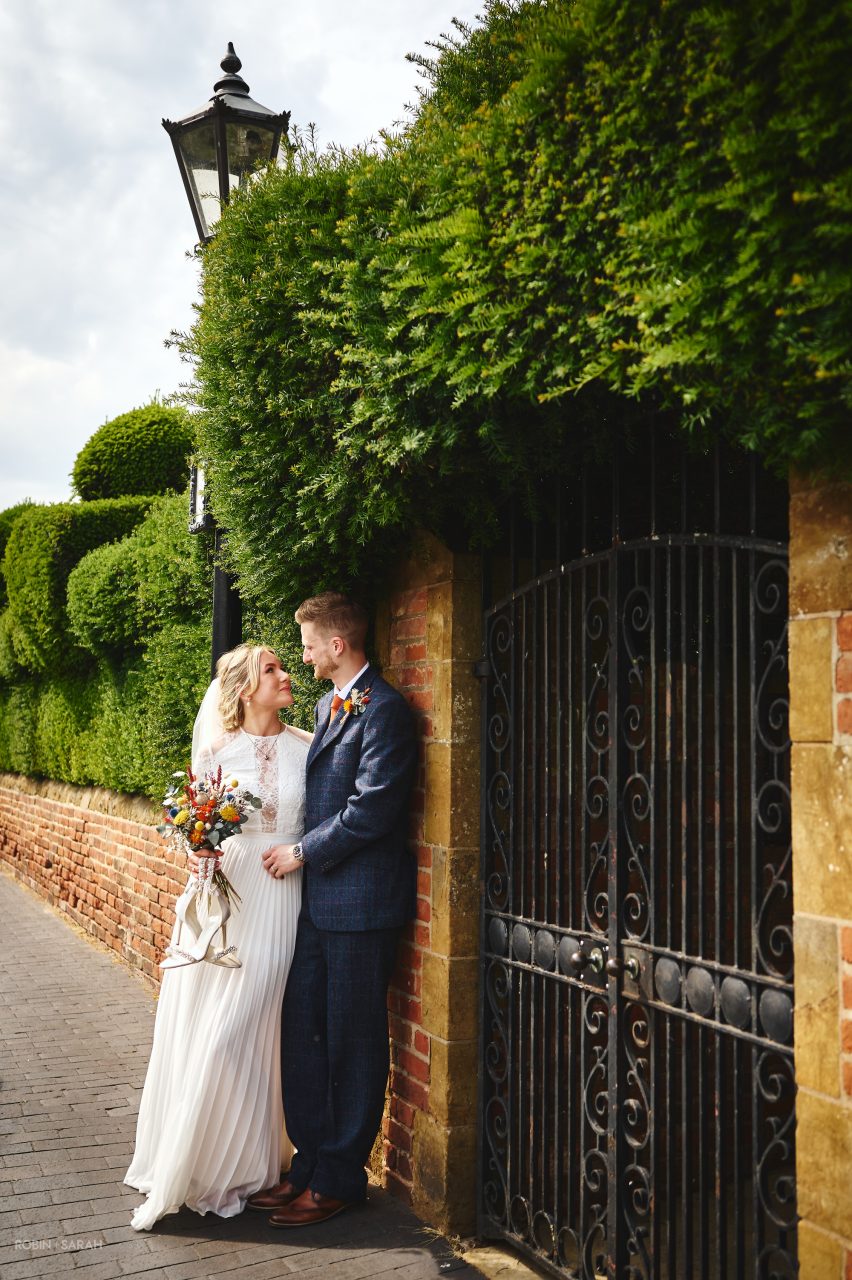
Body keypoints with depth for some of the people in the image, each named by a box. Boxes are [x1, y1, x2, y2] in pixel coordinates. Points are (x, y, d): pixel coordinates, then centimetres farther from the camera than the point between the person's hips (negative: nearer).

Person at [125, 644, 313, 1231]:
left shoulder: (307, 748, 1)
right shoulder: (215, 752, 2)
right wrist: (196, 853, -10)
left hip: (277, 904, -1)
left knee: (239, 1035, 0)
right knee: (198, 1033, 5)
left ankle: (231, 1166, 18)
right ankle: (183, 1165, 22)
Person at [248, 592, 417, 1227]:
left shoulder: (383, 709, -14)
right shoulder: (327, 705, 15)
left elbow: (370, 810, -20)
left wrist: (302, 852, -10)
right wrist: (296, 850, 7)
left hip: (359, 900, -9)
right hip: (317, 897, 9)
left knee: (353, 1043, 4)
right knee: (302, 1033, 12)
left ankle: (340, 1178, 17)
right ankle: (311, 1163, 25)